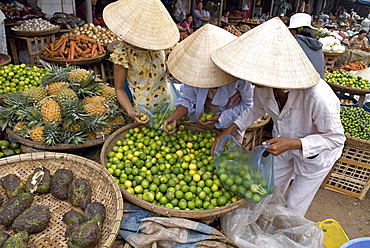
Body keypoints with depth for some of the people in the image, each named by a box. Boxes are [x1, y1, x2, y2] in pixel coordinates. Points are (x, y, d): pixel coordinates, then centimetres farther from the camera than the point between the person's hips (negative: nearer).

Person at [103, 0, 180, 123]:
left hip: (168, 103, 5)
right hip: (145, 111, -5)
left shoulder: (157, 42, -3)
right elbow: (119, 89, -11)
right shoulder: (122, 52, -19)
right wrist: (130, 112, -26)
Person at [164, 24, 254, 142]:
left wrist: (221, 117, -25)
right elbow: (188, 99, -11)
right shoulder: (194, 65, -22)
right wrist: (174, 117, -28)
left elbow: (247, 104, -15)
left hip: (230, 125, -2)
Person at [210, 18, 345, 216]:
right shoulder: (264, 86, -25)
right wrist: (230, 130, -11)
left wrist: (293, 144, -40)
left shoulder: (318, 97, -43)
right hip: (283, 144, 5)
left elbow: (335, 138, -26)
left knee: (293, 208, 11)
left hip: (316, 154, -5)